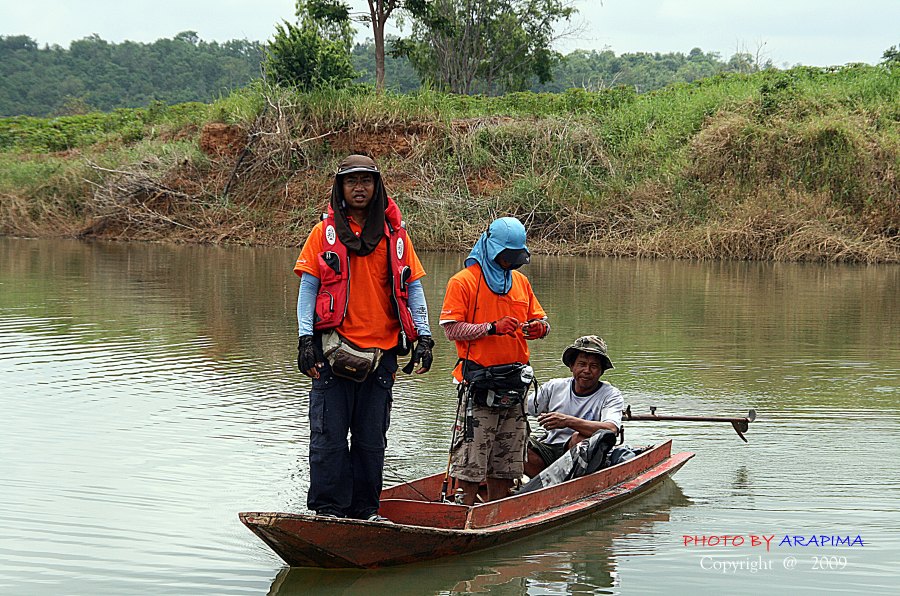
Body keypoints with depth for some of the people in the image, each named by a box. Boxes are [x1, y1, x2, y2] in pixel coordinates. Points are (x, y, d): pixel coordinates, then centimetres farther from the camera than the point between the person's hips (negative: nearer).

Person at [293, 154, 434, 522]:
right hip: (334, 348, -2)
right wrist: (306, 338, -8)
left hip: (381, 351, 2)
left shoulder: (394, 234, 10)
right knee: (329, 433, -3)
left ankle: (365, 509, 17)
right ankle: (328, 509, 4)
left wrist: (423, 337, 1)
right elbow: (308, 287, 2)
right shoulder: (324, 232, 5)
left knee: (372, 437, 8)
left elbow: (412, 287, 11)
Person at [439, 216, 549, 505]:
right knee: (470, 461, -9)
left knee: (504, 464, 9)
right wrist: (493, 328, -20)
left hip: (514, 384, 6)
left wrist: (540, 327, -3)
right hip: (478, 383, -6)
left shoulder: (520, 281, 17)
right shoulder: (463, 281, -3)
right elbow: (451, 329, -10)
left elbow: (539, 319, 21)